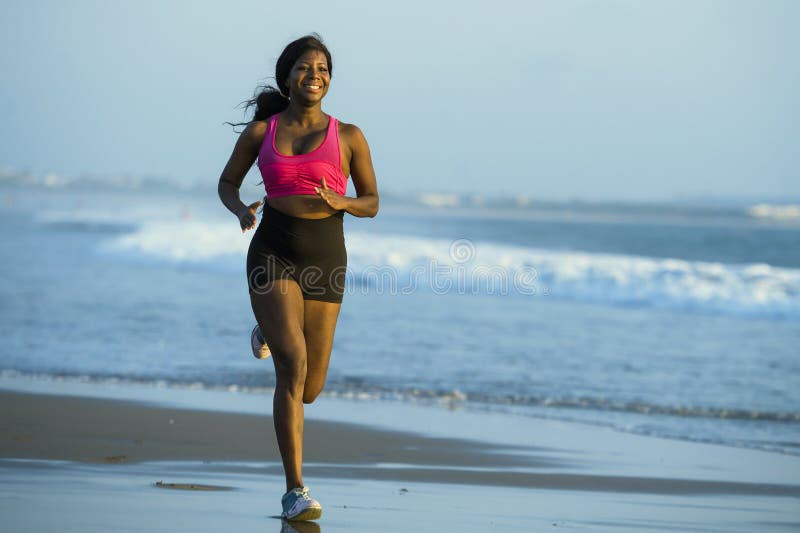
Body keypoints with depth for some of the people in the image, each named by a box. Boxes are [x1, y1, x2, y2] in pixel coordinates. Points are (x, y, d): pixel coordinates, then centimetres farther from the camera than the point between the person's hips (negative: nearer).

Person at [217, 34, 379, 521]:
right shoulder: (261, 131, 6)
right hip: (272, 255, -2)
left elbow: (372, 203, 10)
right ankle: (296, 491, -16)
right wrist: (241, 210, -5)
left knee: (309, 389, 8)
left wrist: (340, 202, -13)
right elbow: (227, 182, 18)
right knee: (293, 367, -21)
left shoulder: (348, 136, 4)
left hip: (325, 259, 2)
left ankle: (271, 333, 45)